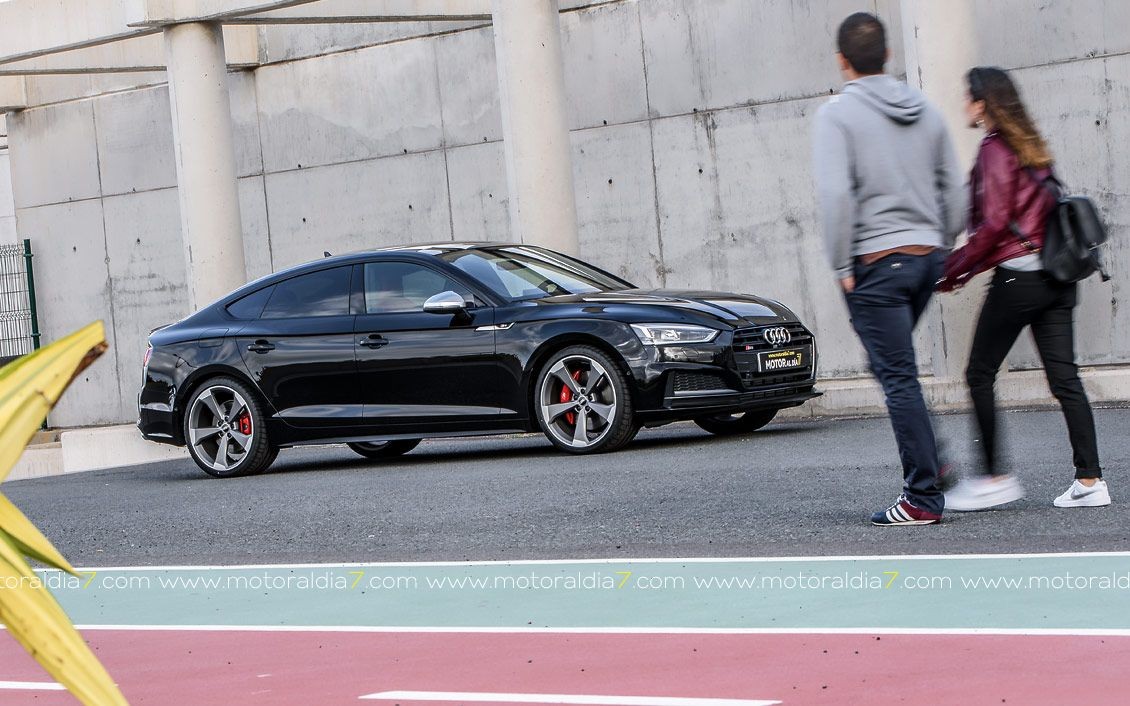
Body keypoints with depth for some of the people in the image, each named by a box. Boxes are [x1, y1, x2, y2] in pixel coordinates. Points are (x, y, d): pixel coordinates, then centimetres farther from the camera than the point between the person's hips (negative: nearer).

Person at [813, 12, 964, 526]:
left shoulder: (837, 113, -6)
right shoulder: (925, 111, 12)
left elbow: (836, 194, -17)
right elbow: (954, 193, 12)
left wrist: (842, 267, -11)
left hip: (876, 262, -6)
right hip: (926, 255, 6)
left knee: (899, 378, -5)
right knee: (897, 371, 21)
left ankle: (923, 498, -4)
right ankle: (929, 462, 14)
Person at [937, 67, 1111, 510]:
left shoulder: (995, 149, -9)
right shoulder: (1030, 145, 17)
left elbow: (994, 223, -16)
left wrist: (954, 270, -7)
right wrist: (964, 265, 20)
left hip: (1018, 277, -8)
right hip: (1056, 278, 8)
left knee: (980, 374, 2)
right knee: (1064, 377, 5)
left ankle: (994, 478, 1)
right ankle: (1089, 481, 1)